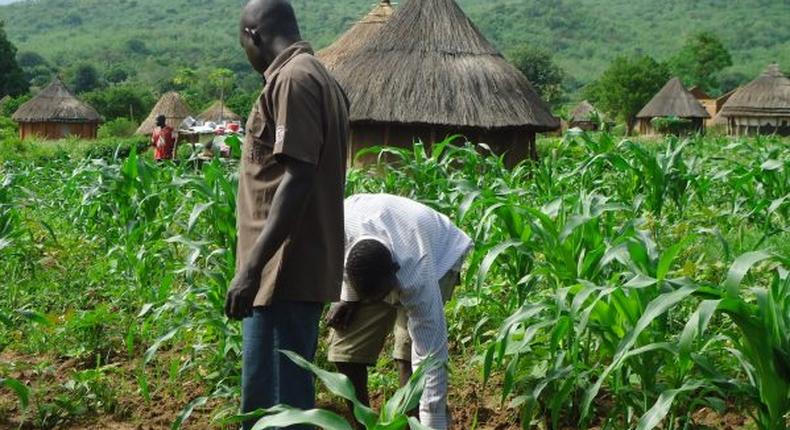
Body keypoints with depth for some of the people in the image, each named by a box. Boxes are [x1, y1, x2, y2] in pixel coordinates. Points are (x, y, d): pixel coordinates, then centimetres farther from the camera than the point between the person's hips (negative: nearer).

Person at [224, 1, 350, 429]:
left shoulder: (292, 80, -13)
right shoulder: (319, 78, 17)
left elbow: (296, 179, -22)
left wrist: (250, 268, -23)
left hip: (285, 271, -10)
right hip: (302, 268, 10)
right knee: (287, 395, 16)